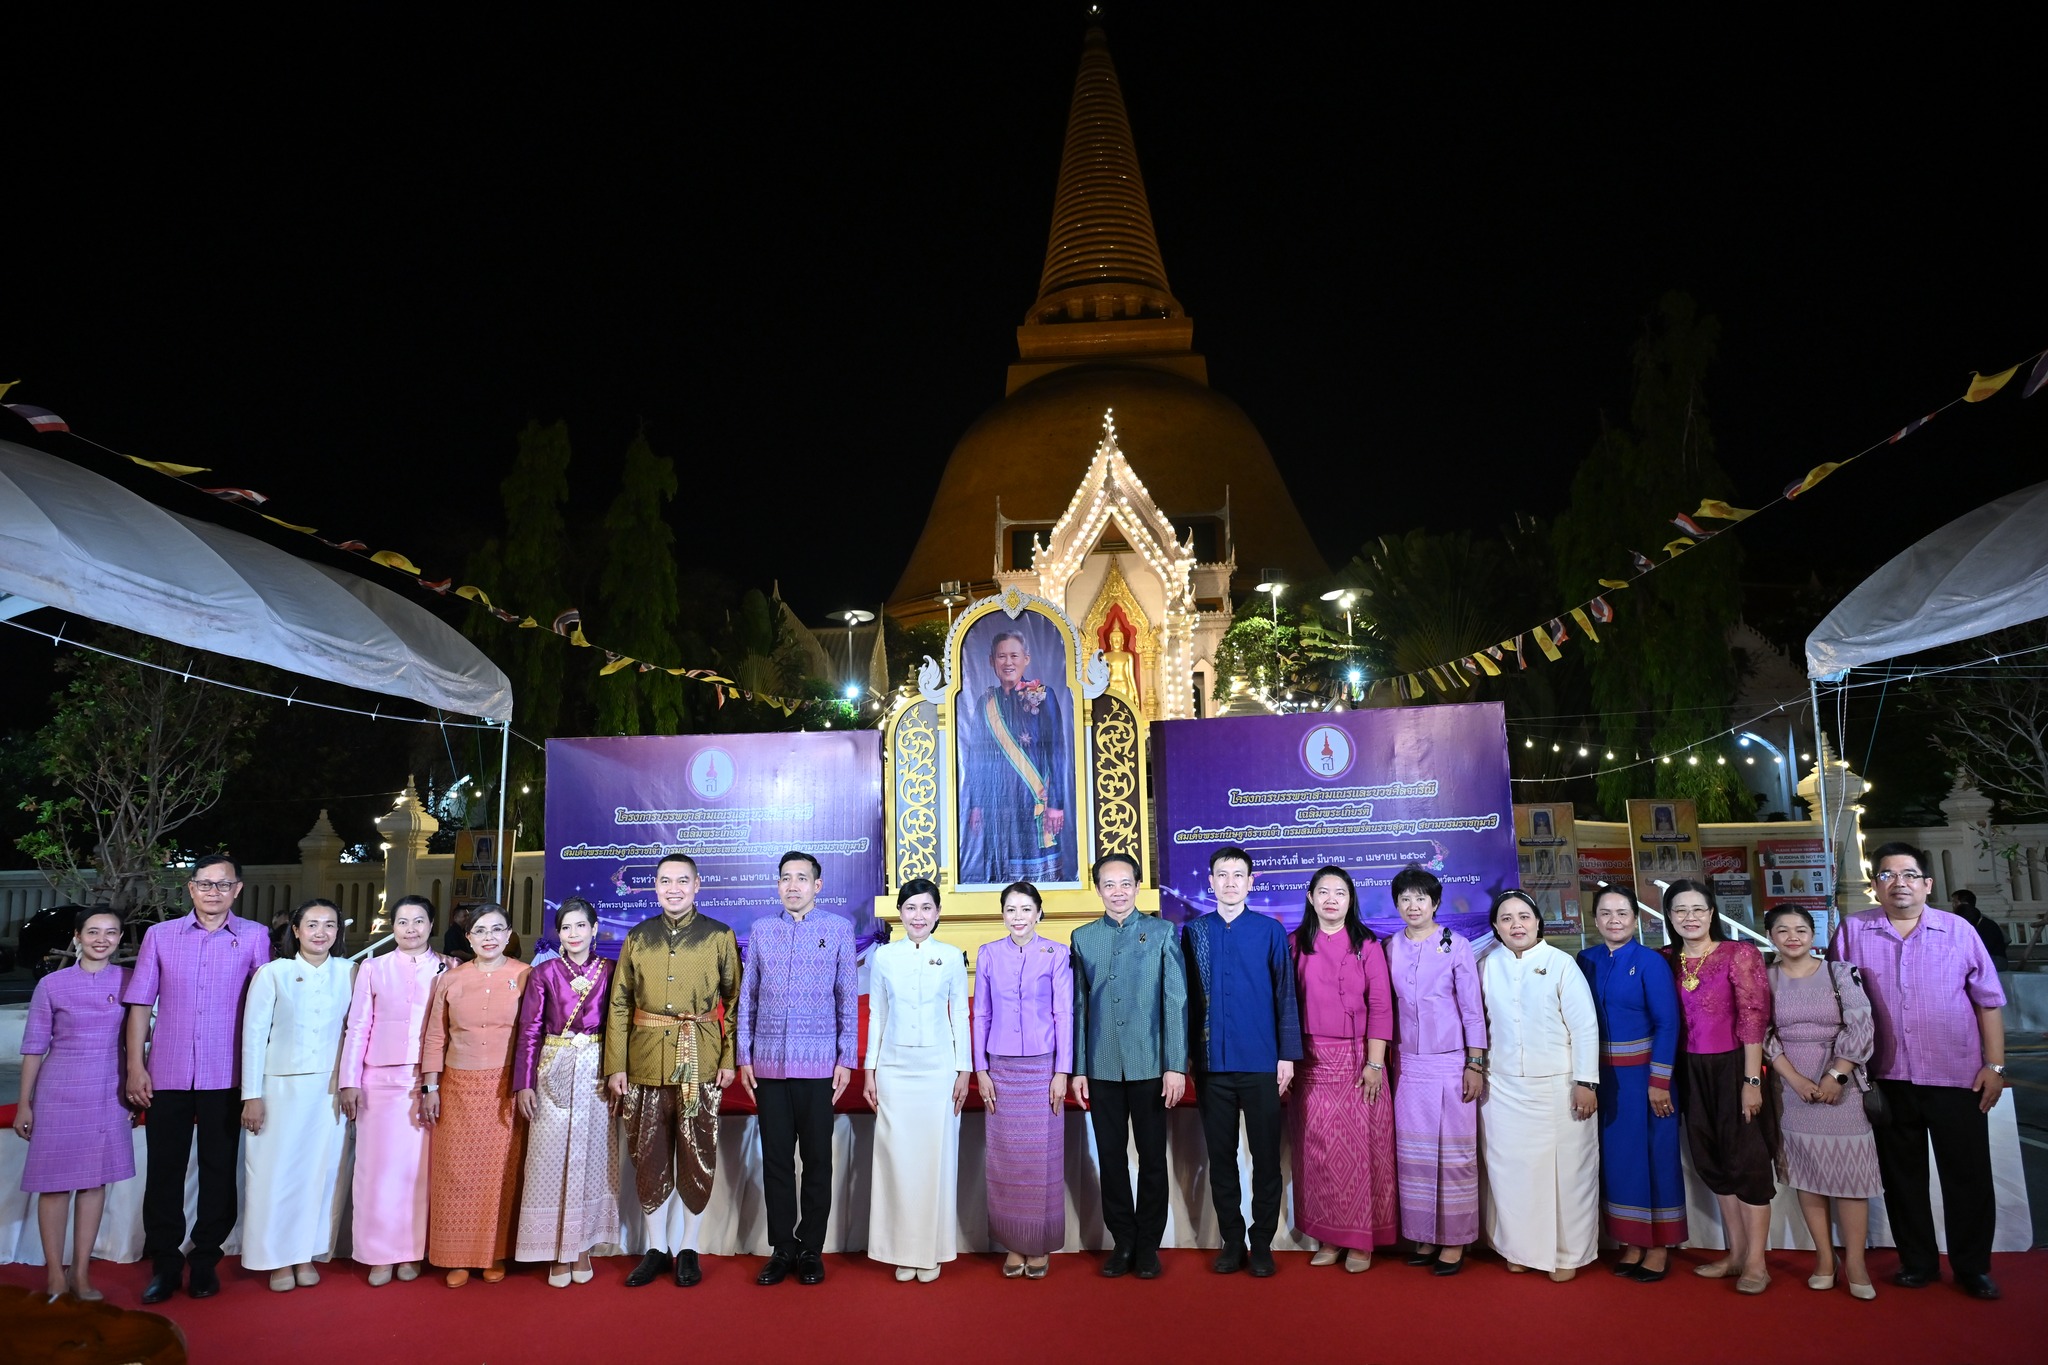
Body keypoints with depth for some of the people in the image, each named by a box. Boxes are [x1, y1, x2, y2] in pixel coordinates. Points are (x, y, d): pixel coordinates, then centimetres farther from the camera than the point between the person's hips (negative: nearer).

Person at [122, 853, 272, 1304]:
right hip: (167, 1075, 1)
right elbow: (140, 1003, 5)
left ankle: (205, 1259, 21)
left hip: (226, 1077, -1)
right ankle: (164, 1262, 21)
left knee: (219, 1171, 7)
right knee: (164, 1169, 7)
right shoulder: (160, 935, 5)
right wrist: (135, 1067, -1)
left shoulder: (254, 937, 0)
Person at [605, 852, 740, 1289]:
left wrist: (730, 1058, -5)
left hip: (699, 1064, -2)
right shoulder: (637, 937, 7)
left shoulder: (719, 937, 2)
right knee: (649, 1159, 7)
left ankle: (687, 1249, 19)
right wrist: (615, 1066, 0)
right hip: (646, 1064, 2)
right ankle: (656, 1249, 22)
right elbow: (619, 1005, 5)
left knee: (696, 1158, 4)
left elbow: (734, 1001, 2)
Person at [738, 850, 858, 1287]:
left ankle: (811, 1249, 17)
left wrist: (847, 1058, -1)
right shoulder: (761, 931, 7)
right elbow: (747, 997, 9)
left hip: (819, 1065, -2)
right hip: (769, 1063, 2)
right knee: (776, 1158, 7)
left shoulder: (839, 929, 2)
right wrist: (744, 1057, 5)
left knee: (817, 1159, 5)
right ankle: (782, 1248, 19)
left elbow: (848, 997, 3)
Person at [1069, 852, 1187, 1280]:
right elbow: (1079, 1006, 7)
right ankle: (1122, 1241, 22)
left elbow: (1176, 1001, -3)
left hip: (1150, 1065, -2)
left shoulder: (1162, 932, 1)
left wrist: (1176, 1066, -9)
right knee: (1111, 1157, 9)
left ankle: (1148, 1245, 20)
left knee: (1152, 1157, 6)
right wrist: (1078, 1069, 3)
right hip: (1102, 1068, 2)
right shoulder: (1083, 937, 7)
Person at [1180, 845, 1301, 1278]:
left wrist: (1288, 1054, -3)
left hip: (1261, 1062, -1)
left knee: (1266, 1154, 5)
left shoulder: (1271, 930, 1)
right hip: (1211, 1062, 1)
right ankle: (1231, 1239, 22)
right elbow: (1185, 997, 5)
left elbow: (1285, 995, 1)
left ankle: (1262, 1242, 19)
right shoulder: (1193, 931, 5)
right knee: (1220, 1155, 9)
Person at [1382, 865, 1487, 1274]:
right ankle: (1424, 1237, 18)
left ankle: (1454, 1241, 11)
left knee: (1454, 1152, 0)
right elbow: (1386, 1007, 10)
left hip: (1450, 1063, -3)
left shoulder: (1456, 945, -3)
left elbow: (1472, 1008, -3)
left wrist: (1475, 1065, -6)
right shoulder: (1390, 949, 6)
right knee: (1412, 1152, 6)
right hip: (1407, 1064, 3)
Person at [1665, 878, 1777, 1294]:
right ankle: (1736, 1254, 24)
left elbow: (1754, 1018, -12)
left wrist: (1751, 1080, -15)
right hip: (1694, 1072, 5)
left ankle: (1755, 1263, 10)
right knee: (1712, 1162, 11)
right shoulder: (1667, 961, 5)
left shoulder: (1739, 954, -9)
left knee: (1747, 1160, 1)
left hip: (1734, 1068, -5)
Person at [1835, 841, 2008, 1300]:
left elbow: (1988, 1000, 2)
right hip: (1888, 1078, 1)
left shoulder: (1958, 931, -2)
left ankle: (1972, 1267, 23)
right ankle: (1917, 1262, 26)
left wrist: (1994, 1065, -1)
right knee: (1902, 1175, 12)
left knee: (1968, 1175, 7)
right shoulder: (1854, 931, -2)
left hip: (1957, 1076, -1)